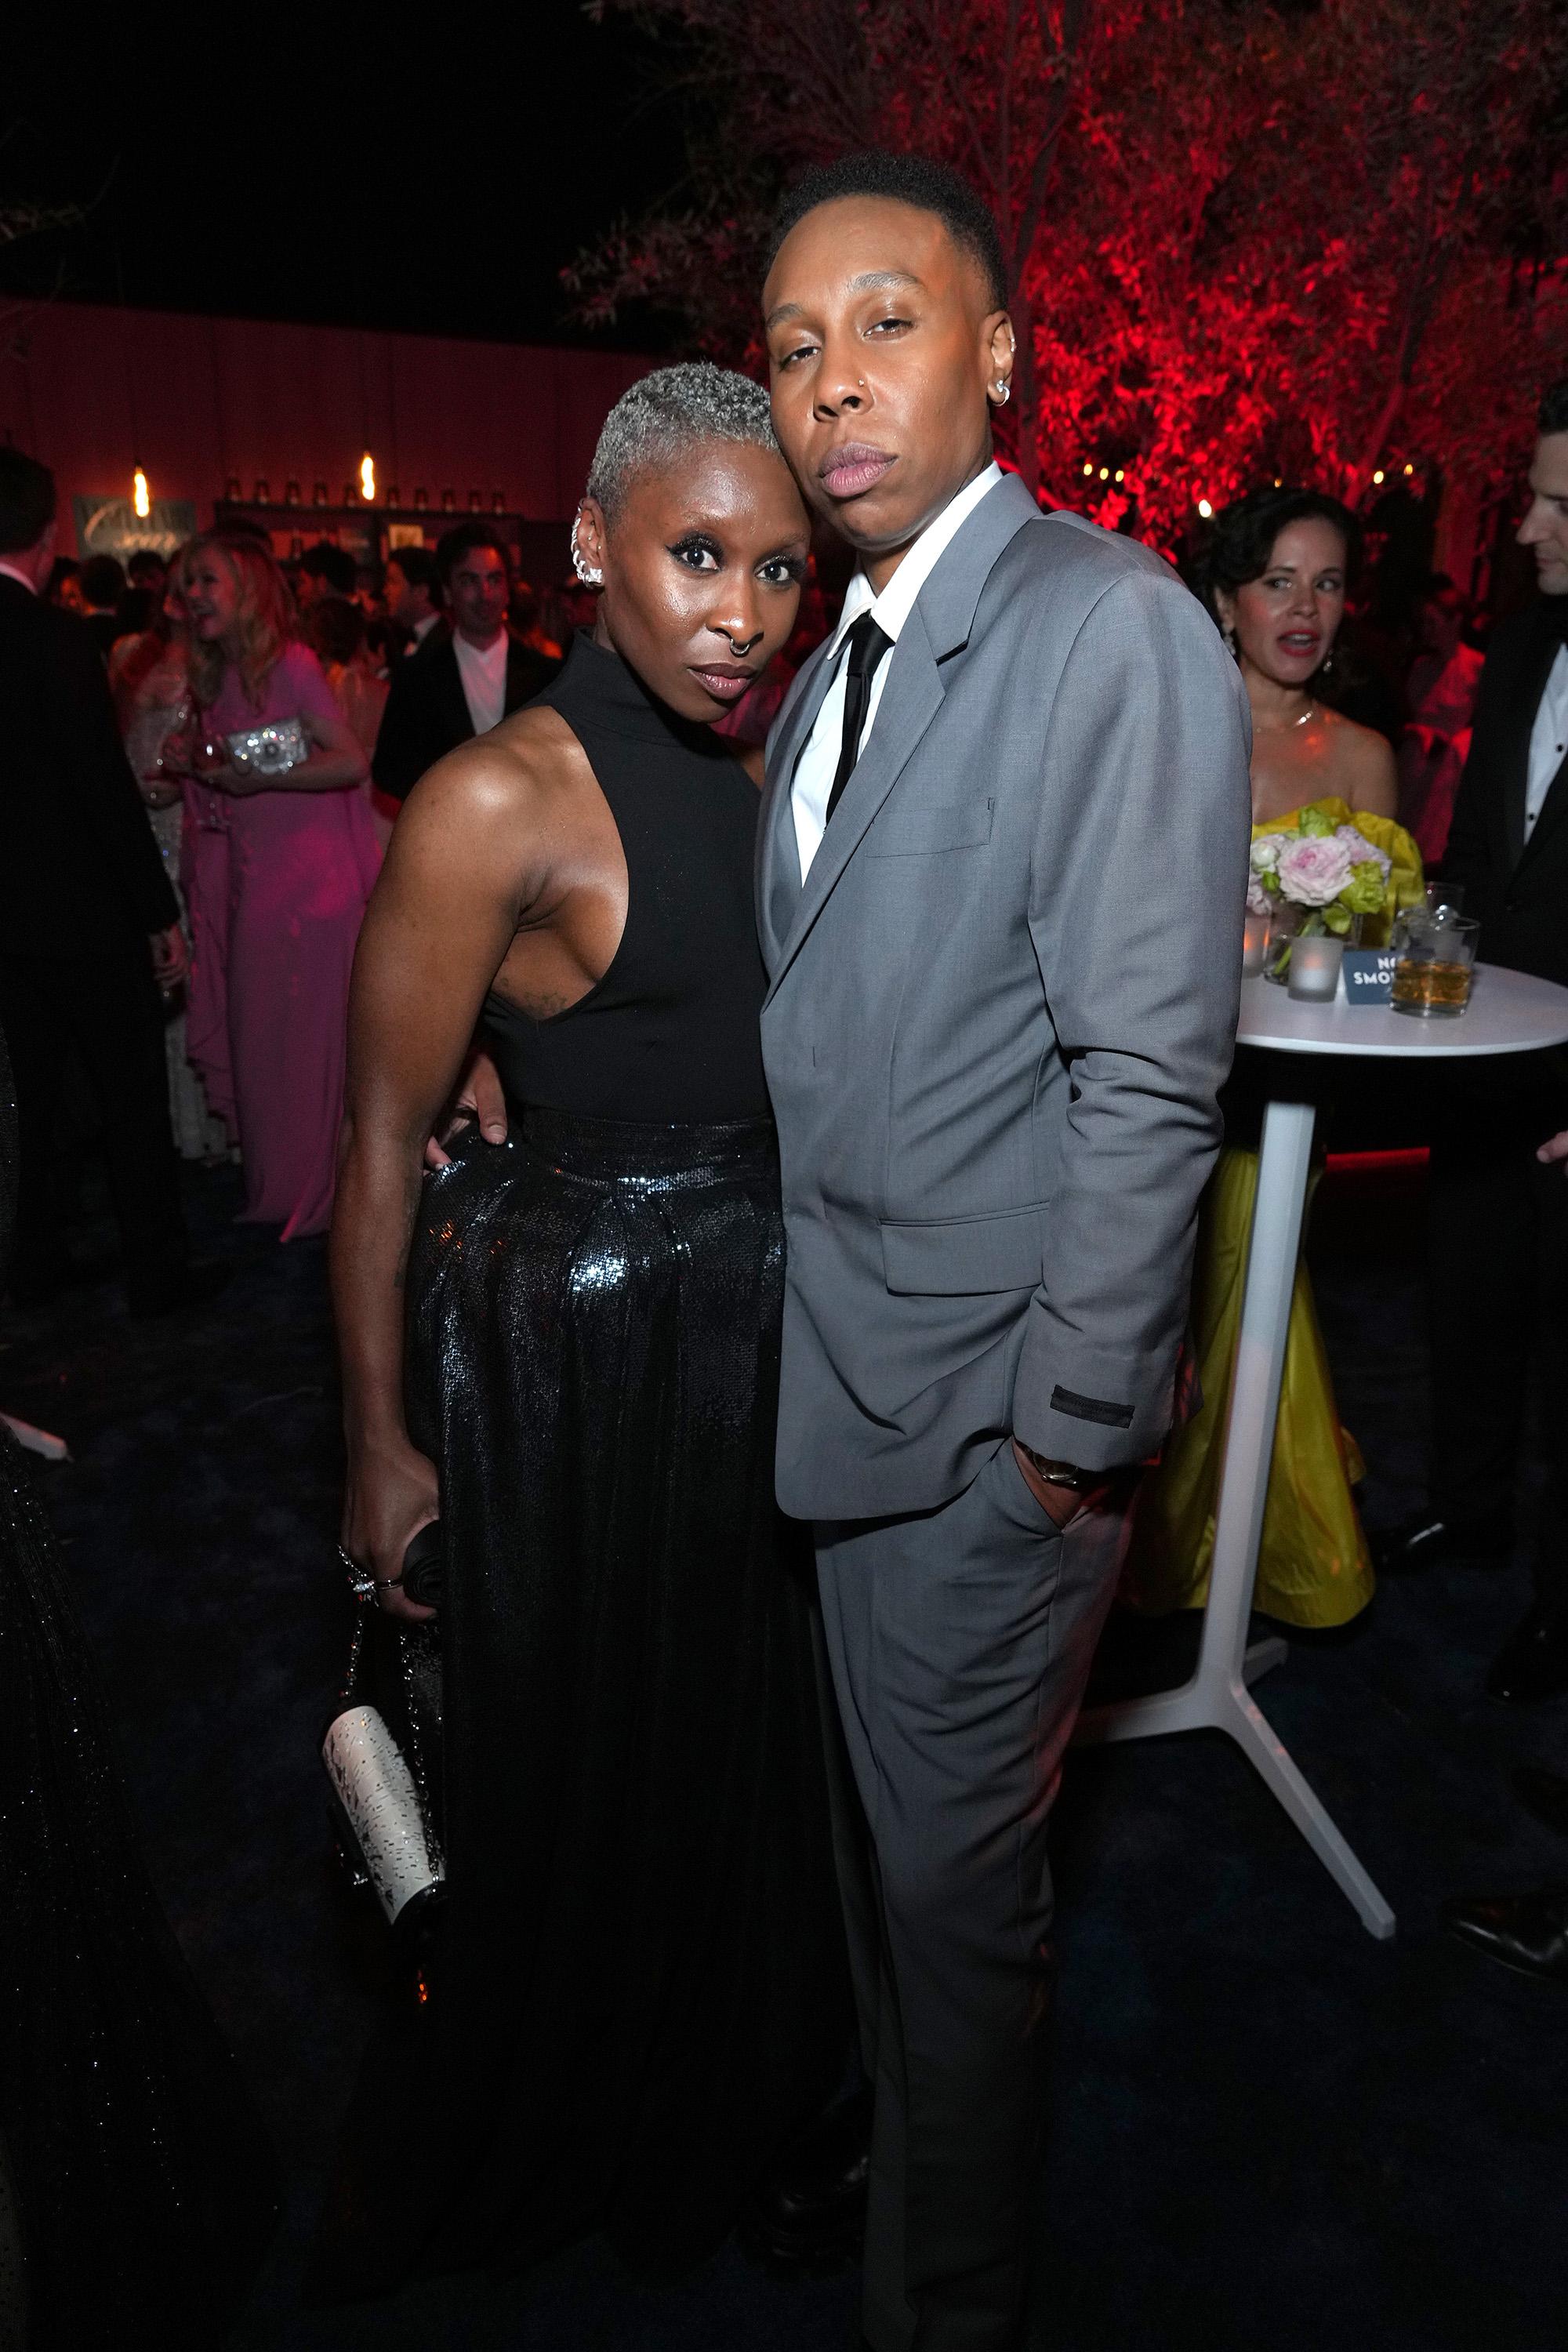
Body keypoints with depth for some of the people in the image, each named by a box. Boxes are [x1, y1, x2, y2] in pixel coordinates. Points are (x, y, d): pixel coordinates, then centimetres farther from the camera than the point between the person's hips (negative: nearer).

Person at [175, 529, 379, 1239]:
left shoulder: (291, 665, -10)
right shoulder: (214, 679, 13)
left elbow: (350, 761, -18)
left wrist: (254, 777, -17)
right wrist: (199, 769, 5)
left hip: (308, 880, -8)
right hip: (247, 880, 8)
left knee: (307, 1036, 0)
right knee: (253, 1036, 11)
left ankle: (314, 1194, 15)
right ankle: (272, 1186, 24)